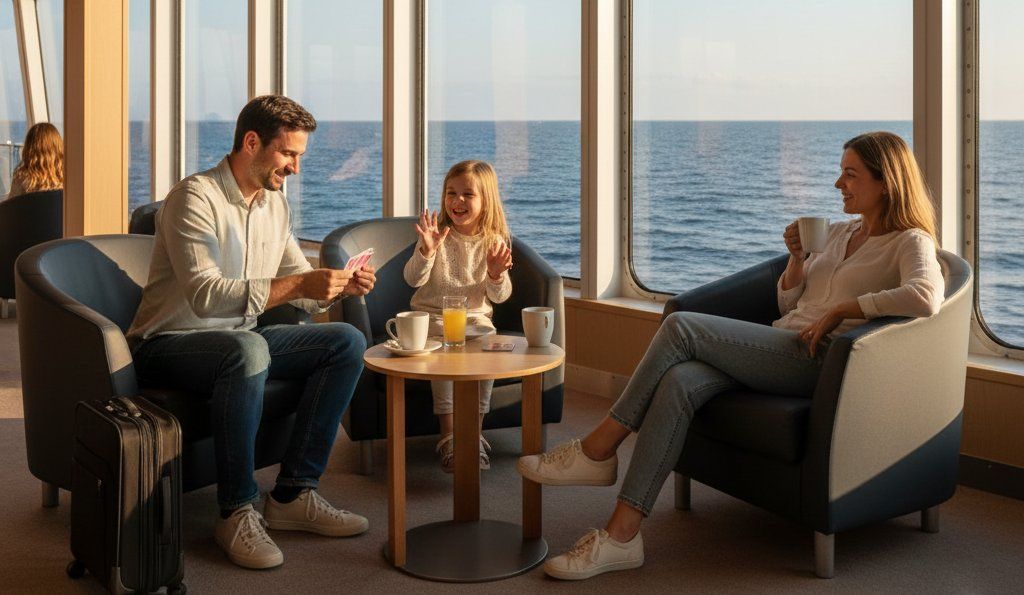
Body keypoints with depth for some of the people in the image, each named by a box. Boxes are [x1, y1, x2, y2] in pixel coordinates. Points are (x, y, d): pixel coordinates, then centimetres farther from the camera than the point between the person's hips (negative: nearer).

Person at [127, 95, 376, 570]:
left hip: (241, 341, 8)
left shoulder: (274, 204, 9)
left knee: (347, 342, -7)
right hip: (168, 345, -8)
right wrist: (296, 286, -35)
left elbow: (300, 284, 13)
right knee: (247, 348, -39)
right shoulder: (196, 197, -18)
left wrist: (339, 285, -9)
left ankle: (292, 495, -8)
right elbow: (205, 295, -30)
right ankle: (236, 512, -26)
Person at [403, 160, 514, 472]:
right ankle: (448, 434, -25)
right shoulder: (437, 234, -4)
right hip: (433, 315, -1)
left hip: (475, 316, 2)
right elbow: (413, 279, -13)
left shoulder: (495, 241, 1)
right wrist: (426, 251, -31)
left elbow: (499, 296, 0)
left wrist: (496, 274, -22)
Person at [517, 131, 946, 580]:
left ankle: (598, 451, -14)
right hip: (779, 353, 7)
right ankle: (620, 535, -28)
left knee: (681, 326, -23)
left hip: (817, 360, -7)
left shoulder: (910, 243, 1)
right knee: (678, 383, -24)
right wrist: (796, 256, 9)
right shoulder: (840, 233, 26)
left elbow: (925, 298, -23)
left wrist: (839, 311, -17)